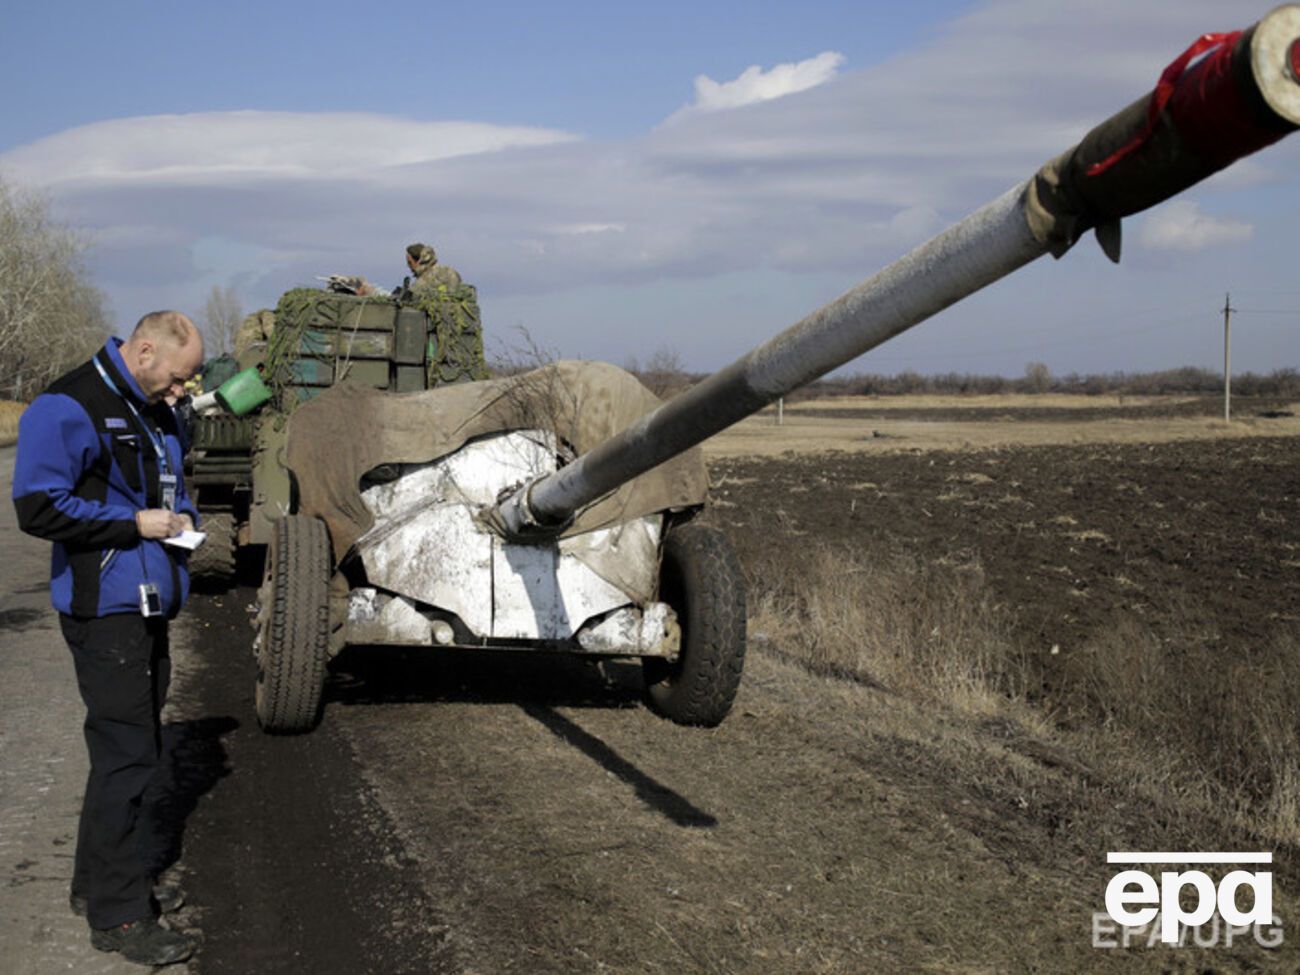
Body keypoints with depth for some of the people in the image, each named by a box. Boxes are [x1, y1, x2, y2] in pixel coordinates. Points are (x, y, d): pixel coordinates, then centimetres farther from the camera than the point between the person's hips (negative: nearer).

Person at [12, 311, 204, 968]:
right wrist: (134, 523, -18)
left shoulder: (156, 413, 15)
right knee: (124, 753, -8)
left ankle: (101, 882, 29)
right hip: (105, 610, -9)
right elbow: (37, 506, -20)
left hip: (149, 605, 9)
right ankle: (116, 914, 0)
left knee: (135, 747, 15)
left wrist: (180, 513, 6)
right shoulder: (68, 408, -14)